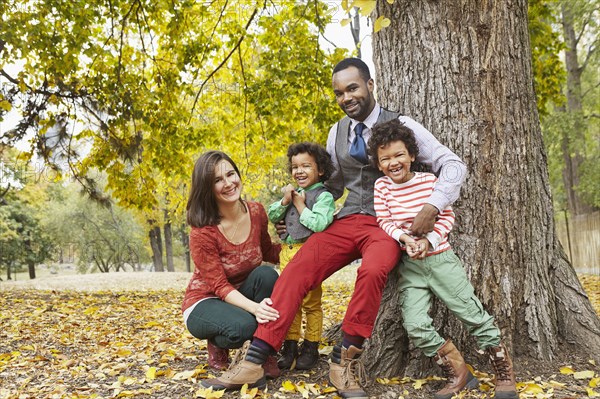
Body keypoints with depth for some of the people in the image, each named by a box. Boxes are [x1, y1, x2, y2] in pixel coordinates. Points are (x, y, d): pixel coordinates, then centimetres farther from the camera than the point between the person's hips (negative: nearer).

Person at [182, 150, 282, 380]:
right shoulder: (202, 231, -24)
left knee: (266, 274, -29)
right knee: (243, 326, -37)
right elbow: (220, 287, -23)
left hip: (242, 294, 5)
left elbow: (268, 253, 7)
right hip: (205, 302, -4)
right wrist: (254, 308, -42)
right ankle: (217, 344, 1)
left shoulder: (257, 213, -10)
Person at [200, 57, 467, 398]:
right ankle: (255, 360, -15)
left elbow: (453, 165, -6)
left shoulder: (401, 125, -3)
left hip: (387, 223, -4)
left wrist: (432, 207, -22)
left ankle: (345, 362, -19)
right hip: (347, 221, 4)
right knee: (296, 271, -18)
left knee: (372, 271, -37)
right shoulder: (337, 133, 13)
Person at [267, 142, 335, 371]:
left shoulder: (324, 196, -7)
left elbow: (319, 224, -22)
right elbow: (271, 216, 14)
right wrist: (284, 202, -4)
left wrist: (300, 205, -12)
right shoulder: (293, 192, 15)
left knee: (311, 303, 4)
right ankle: (290, 347, 20)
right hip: (287, 253, 7)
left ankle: (311, 349, 14)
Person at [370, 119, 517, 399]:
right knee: (416, 326, -11)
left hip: (441, 258, -2)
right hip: (410, 265, 2)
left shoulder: (429, 180, -5)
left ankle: (505, 376, 18)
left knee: (474, 316, -1)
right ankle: (458, 375, 8)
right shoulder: (382, 186, 0)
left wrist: (429, 240, -18)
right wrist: (405, 238, -19)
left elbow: (447, 217, -2)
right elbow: (384, 221, 0)